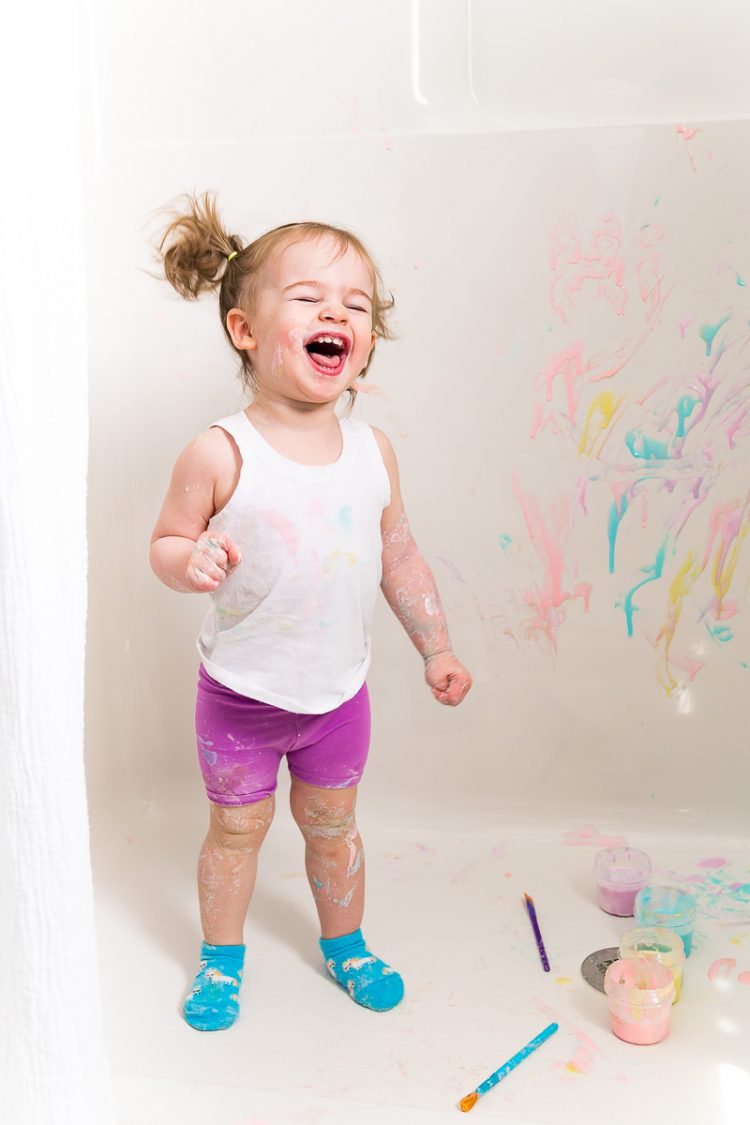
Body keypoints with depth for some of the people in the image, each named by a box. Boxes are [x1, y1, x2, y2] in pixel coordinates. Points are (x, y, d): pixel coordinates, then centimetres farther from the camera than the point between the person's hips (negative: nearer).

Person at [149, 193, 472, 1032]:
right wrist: (189, 562, -31)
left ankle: (344, 945, 45)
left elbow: (400, 558, 4)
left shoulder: (372, 451, -7)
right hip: (241, 694, -2)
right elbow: (165, 542, -8)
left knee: (332, 824, 21)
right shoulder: (220, 453, -19)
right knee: (237, 830, 16)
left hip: (339, 693, 3)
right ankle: (220, 959, 41)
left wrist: (435, 648, 7)